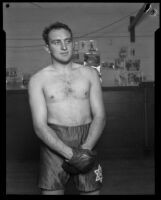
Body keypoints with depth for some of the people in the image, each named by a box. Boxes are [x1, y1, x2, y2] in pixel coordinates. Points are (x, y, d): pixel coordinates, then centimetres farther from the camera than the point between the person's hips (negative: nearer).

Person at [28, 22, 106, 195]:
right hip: (53, 143, -1)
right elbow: (40, 126, -8)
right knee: (50, 190, -1)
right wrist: (71, 154, -19)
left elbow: (99, 116, 2)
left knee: (92, 191, 3)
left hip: (87, 140, 2)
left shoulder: (89, 74, 7)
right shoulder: (38, 80, 0)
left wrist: (85, 148, -15)